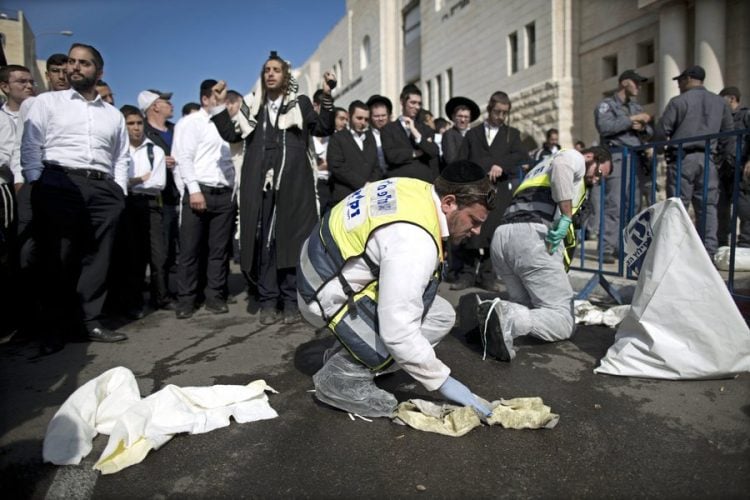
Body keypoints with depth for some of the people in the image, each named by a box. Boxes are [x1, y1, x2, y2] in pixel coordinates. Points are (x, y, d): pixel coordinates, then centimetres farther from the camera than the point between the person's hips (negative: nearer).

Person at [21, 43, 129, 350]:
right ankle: (54, 327, 9)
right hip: (58, 186, -2)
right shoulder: (47, 102, 11)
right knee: (56, 260, -1)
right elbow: (30, 147, 5)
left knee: (97, 259, 3)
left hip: (103, 190, 3)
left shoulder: (114, 115, 19)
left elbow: (121, 157, 18)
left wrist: (119, 191, 7)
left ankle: (91, 322, 12)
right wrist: (37, 185, -6)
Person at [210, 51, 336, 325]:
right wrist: (220, 105, 11)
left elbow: (324, 128, 1)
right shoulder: (253, 106, 19)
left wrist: (327, 95, -7)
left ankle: (292, 301, 2)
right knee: (263, 241, 0)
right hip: (261, 183, 2)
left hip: (292, 182, -2)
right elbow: (231, 134, 16)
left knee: (292, 239, -4)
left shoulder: (300, 103, 13)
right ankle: (268, 302, 6)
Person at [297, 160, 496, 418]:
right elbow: (397, 331, -31)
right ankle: (344, 375, -6)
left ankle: (348, 357, 12)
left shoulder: (420, 189, -5)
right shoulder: (413, 241, -31)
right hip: (328, 296, -9)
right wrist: (443, 381, -18)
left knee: (441, 317, 3)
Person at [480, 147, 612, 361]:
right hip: (533, 236, -8)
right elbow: (561, 166, -13)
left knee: (529, 307, 19)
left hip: (500, 235, 8)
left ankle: (488, 315, -9)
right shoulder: (574, 157, 14)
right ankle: (508, 321, -29)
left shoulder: (543, 167, 39)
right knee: (563, 321, -3)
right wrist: (566, 217, -15)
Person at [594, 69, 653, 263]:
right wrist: (632, 119, -10)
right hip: (617, 158, -7)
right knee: (614, 204, -14)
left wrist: (642, 127, 1)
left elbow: (650, 132, 23)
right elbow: (605, 127, -13)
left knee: (634, 205, 2)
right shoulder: (606, 104, 6)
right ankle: (607, 249, -13)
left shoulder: (637, 107, 27)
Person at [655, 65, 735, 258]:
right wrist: (727, 158, 18)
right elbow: (729, 134, 13)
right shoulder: (720, 102, 15)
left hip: (682, 157, -4)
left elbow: (662, 131, -4)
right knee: (707, 206, 4)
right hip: (708, 159, 4)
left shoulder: (678, 101, 0)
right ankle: (709, 251, 2)